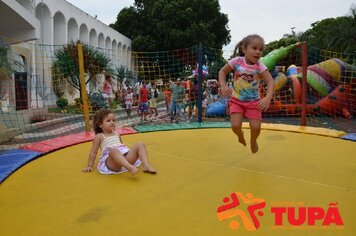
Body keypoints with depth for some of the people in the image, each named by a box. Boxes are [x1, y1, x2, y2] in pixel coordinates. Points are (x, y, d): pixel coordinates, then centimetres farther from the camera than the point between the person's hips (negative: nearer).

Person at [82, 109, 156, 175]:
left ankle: (146, 165, -32)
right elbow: (93, 152, 9)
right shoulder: (99, 136, 8)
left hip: (126, 157, 6)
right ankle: (130, 167, -59)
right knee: (113, 150, -39)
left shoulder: (116, 133, 25)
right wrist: (90, 166, 5)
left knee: (140, 145, -9)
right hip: (111, 162, -6)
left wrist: (135, 153, 32)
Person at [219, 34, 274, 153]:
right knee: (235, 126, -14)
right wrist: (223, 86, -18)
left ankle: (253, 141, 31)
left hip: (253, 101, 0)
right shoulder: (237, 61, -13)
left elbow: (270, 81, -22)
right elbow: (222, 71, -1)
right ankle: (240, 135, 25)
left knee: (256, 127, -6)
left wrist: (268, 98, -39)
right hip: (236, 100, 0)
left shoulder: (260, 66, -15)